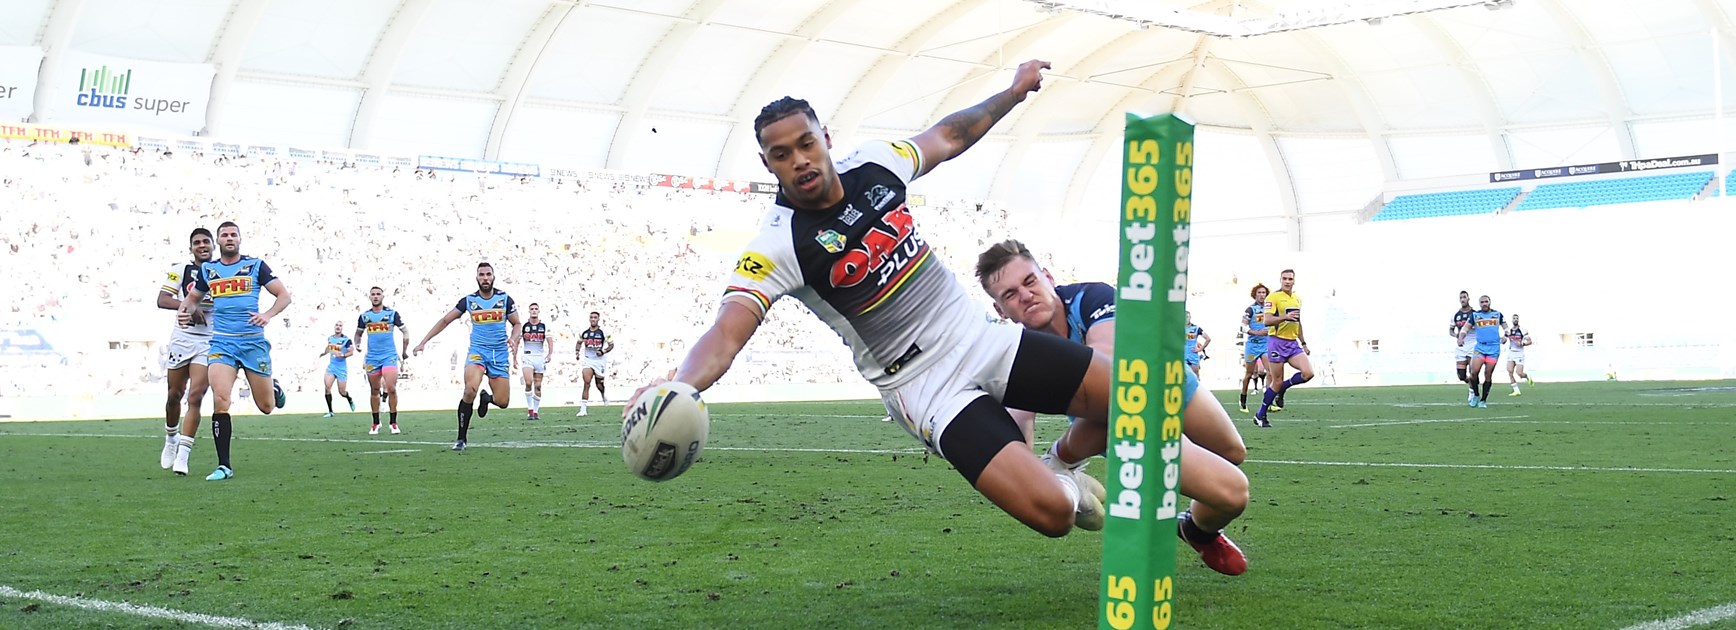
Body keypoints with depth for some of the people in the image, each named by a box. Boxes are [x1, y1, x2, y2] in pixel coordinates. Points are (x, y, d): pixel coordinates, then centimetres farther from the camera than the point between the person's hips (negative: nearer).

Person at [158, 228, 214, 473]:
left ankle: (182, 456, -8)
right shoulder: (181, 270, 3)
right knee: (175, 395, 10)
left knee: (195, 397, -11)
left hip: (209, 342, -1)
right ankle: (171, 439, 37)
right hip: (182, 338, 1)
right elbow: (161, 300, -7)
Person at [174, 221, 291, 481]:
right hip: (222, 343, 1)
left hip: (253, 342, -1)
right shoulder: (207, 269, 11)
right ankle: (224, 466, -11)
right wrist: (186, 310, 3)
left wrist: (268, 314, -16)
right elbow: (193, 297, 26)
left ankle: (274, 388, 46)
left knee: (266, 407, 7)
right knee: (220, 400, -18)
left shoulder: (255, 265, 3)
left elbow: (284, 295, 2)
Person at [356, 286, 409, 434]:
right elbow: (358, 333, 20)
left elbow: (405, 331, 8)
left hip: (389, 356, -3)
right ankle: (376, 424, 18)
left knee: (391, 388, -14)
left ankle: (394, 423, -4)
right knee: (374, 391, 8)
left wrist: (404, 350, 6)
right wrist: (357, 345, 0)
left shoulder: (392, 314, 0)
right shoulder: (364, 316, 8)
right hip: (372, 358, 3)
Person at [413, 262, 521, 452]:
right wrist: (424, 342, 2)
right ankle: (461, 439, -13)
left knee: (502, 402, -5)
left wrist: (514, 340, -12)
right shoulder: (468, 301, 0)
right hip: (477, 351, -1)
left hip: (500, 353, 1)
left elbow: (516, 324, 10)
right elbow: (445, 321, 7)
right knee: (470, 390, -27)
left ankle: (487, 398, 36)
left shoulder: (504, 299, -1)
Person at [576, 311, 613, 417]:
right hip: (588, 360, 1)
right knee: (586, 383, -13)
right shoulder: (584, 332, 3)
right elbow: (579, 342, 20)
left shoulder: (604, 332, -7)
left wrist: (603, 352, -16)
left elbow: (611, 345, -1)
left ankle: (604, 394, 47)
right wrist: (578, 352, 4)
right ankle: (583, 408, -16)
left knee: (599, 384, 9)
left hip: (599, 360, -1)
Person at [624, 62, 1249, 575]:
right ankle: (1067, 490, 16)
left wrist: (1013, 92, 17)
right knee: (1049, 511, -23)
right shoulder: (776, 247, -18)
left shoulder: (873, 164, -2)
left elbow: (945, 137, 18)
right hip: (925, 387, -5)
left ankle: (1065, 456, 30)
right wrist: (677, 385, -50)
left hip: (984, 338, 6)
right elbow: (726, 333, -31)